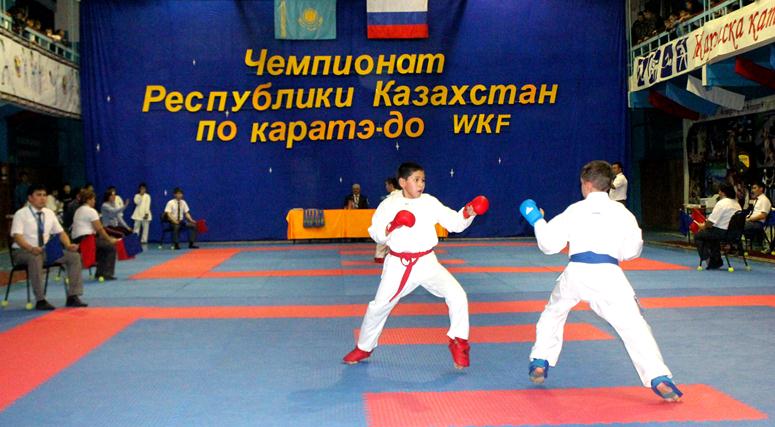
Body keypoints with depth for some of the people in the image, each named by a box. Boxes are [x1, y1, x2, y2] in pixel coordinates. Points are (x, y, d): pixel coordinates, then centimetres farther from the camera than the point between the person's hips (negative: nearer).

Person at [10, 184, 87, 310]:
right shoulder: (21, 214, -7)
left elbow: (60, 232, 12)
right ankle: (40, 300, -34)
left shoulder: (49, 213, 10)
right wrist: (31, 248, -38)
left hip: (46, 250, 6)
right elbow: (17, 236, -19)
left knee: (74, 256, -14)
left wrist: (68, 245, -10)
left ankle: (73, 296, -12)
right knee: (35, 259, -41)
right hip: (23, 251, -6)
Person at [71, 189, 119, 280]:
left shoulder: (78, 211, 20)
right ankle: (107, 273, 2)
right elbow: (99, 229, -12)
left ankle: (100, 273, 27)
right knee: (111, 247, 3)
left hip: (77, 240, 10)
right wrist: (109, 239, -1)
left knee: (103, 246, 26)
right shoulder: (91, 211, -10)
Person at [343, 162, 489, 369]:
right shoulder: (389, 205, -5)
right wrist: (392, 226, -22)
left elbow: (455, 223, -2)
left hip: (427, 262, 1)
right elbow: (376, 234, -3)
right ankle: (363, 348, 32)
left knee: (457, 295, -16)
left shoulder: (430, 202, -1)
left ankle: (458, 342, 5)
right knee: (380, 306, 8)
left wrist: (467, 213, -22)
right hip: (398, 265, -1)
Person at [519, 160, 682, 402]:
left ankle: (539, 364, 28)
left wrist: (536, 220, 23)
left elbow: (549, 244, 8)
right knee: (633, 325, -2)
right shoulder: (621, 213, 7)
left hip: (576, 273, 1)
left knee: (553, 313, 25)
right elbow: (632, 250, 7)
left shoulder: (574, 210, 7)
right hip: (607, 274, -1)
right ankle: (659, 379, -12)